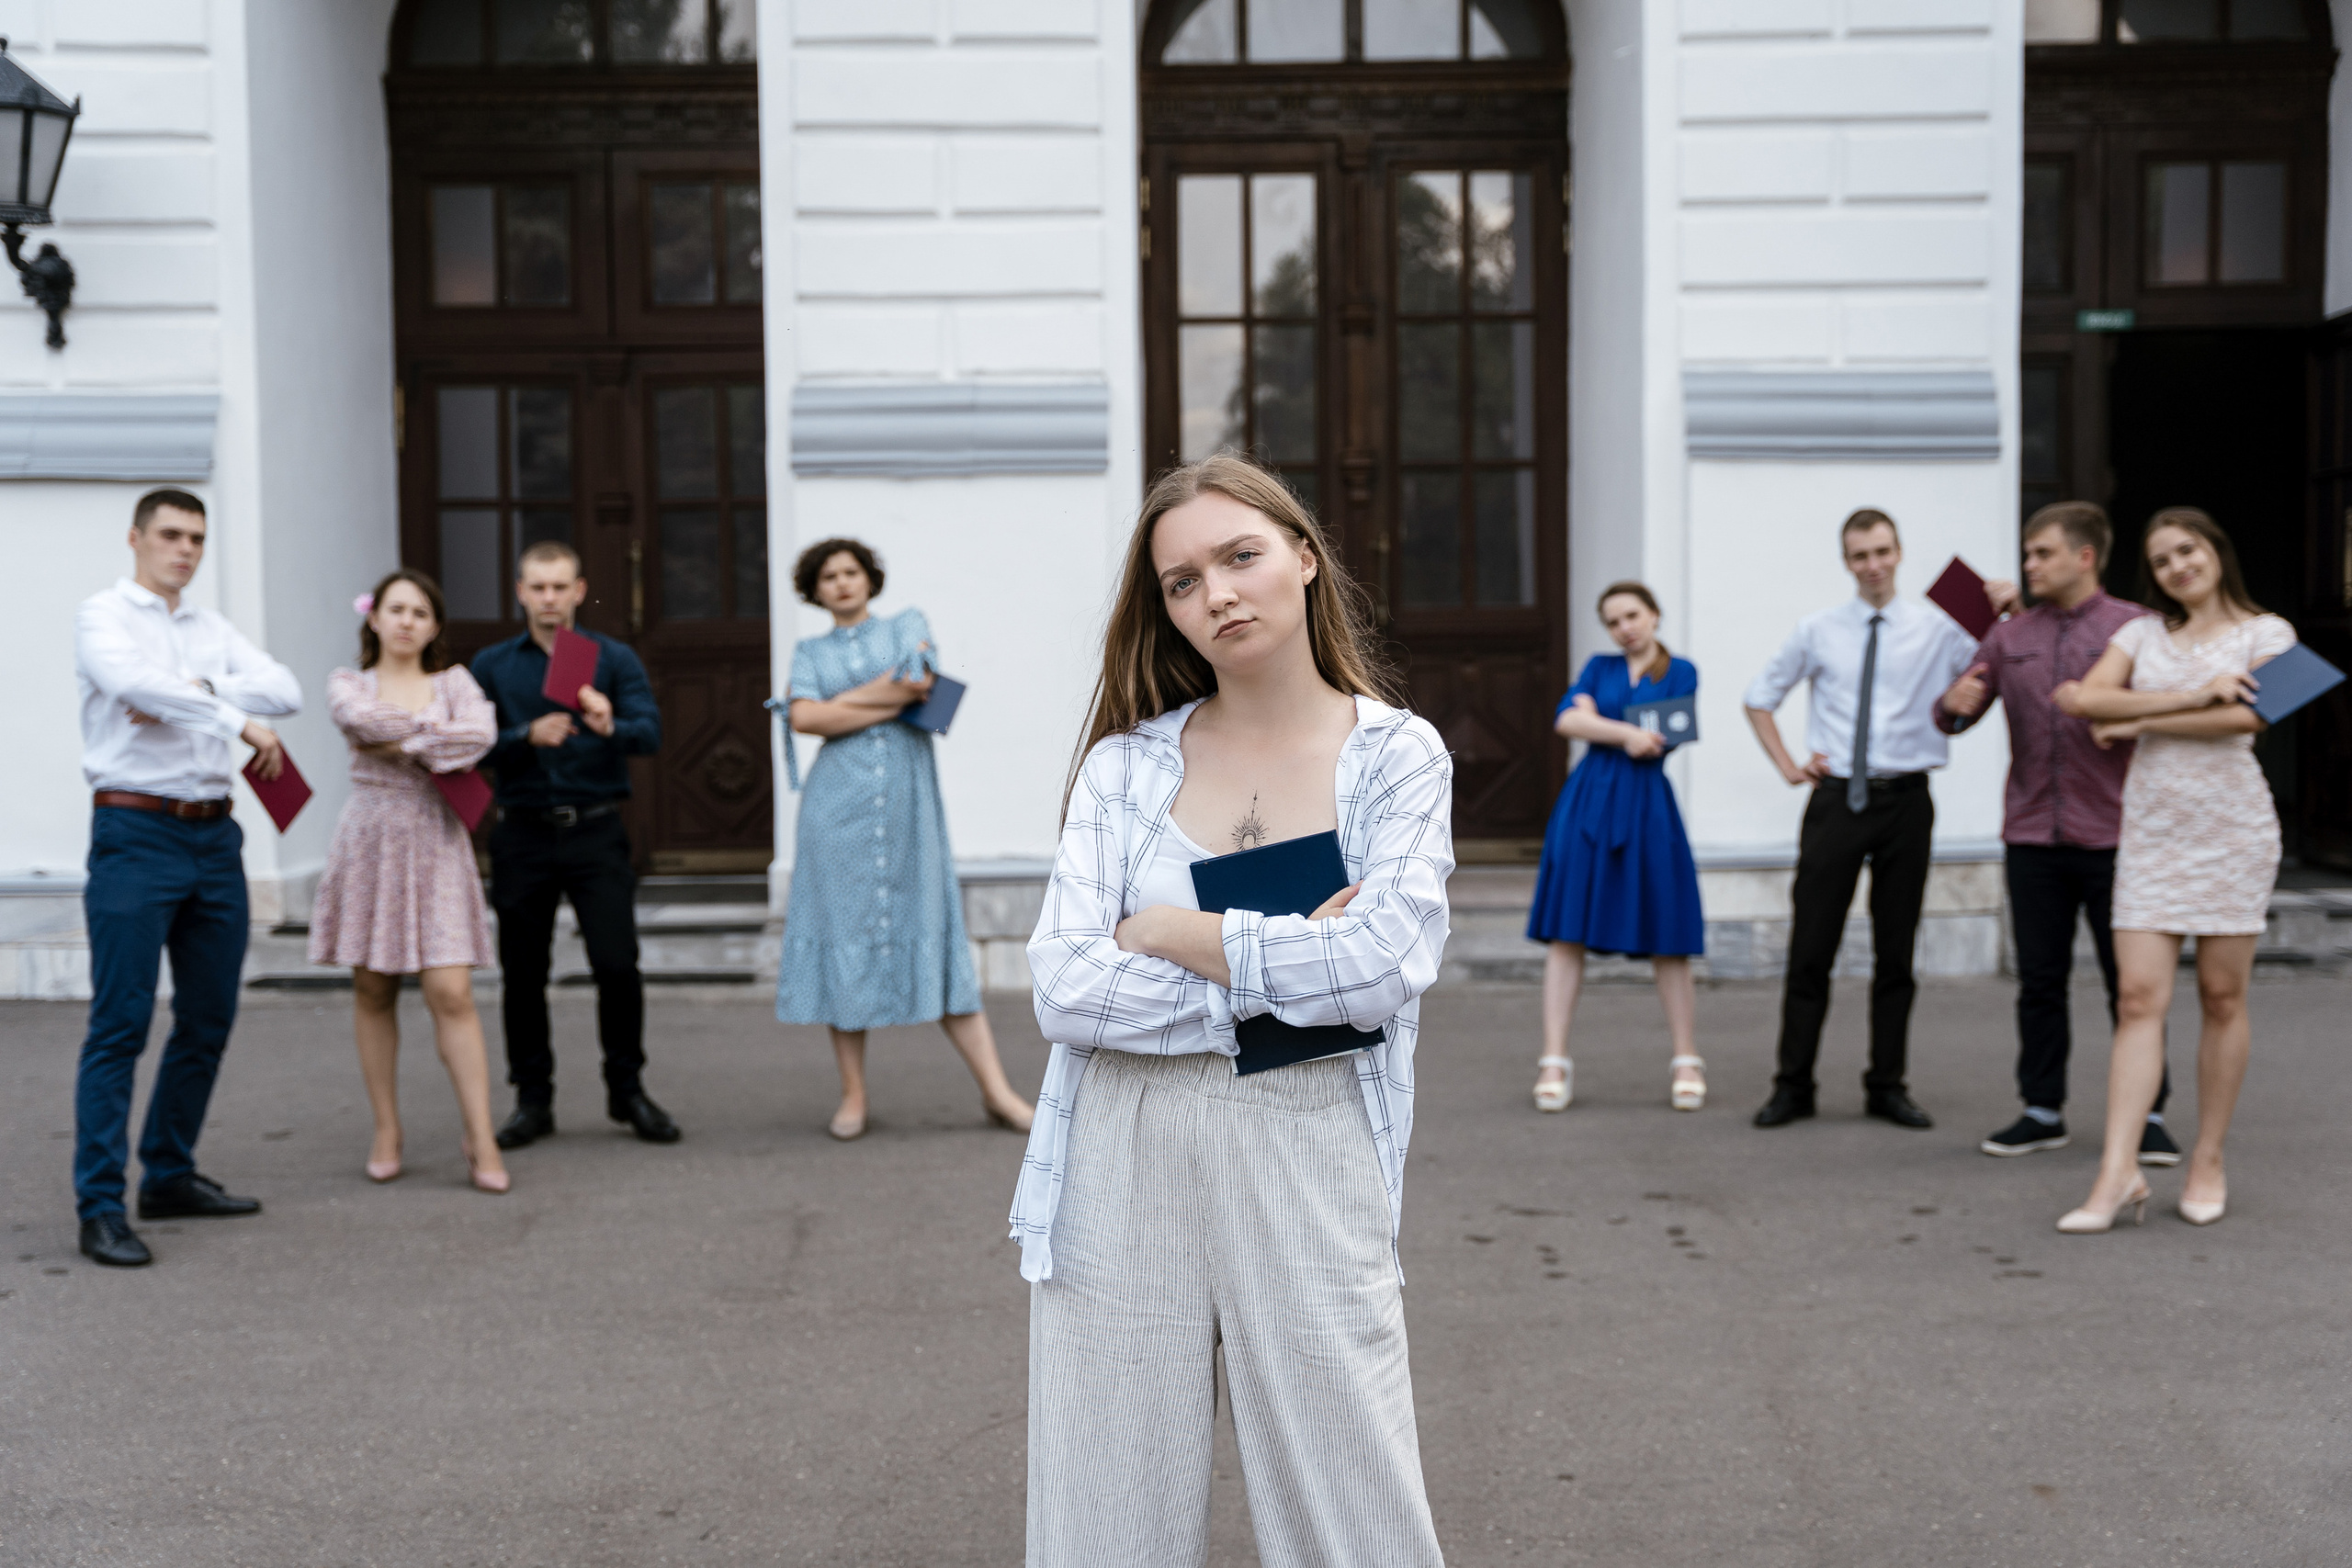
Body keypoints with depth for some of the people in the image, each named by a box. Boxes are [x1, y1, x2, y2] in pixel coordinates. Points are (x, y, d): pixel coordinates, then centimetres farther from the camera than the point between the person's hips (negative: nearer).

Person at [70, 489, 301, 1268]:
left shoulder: (212, 628, 17)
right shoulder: (103, 616, 0)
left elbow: (285, 689, 1)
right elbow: (132, 680, -21)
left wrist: (195, 692, -14)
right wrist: (239, 718, -20)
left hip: (214, 836, 7)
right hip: (137, 832, -6)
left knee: (209, 1020, 11)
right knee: (120, 1025, -7)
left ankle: (170, 1176, 24)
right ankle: (100, 1207, -4)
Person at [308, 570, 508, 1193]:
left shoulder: (454, 681, 7)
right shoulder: (348, 682, 7)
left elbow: (480, 736, -14)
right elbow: (360, 719, -17)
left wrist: (400, 745, -12)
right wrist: (436, 728, -9)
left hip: (434, 843, -1)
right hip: (371, 840, 1)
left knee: (451, 993, -9)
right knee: (373, 992, 5)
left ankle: (480, 1139, -7)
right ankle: (387, 1133, 16)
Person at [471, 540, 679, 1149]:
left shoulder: (614, 658, 4)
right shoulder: (492, 665, 8)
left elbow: (650, 733, -8)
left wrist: (612, 726, -29)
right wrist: (529, 736, -16)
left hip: (596, 830, -1)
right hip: (523, 833, 2)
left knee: (617, 965, -6)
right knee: (523, 972, 5)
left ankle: (627, 1090, 11)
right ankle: (532, 1099, 18)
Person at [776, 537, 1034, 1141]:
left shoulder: (908, 625, 15)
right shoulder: (810, 652, 14)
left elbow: (917, 682, -6)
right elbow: (803, 717, -5)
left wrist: (842, 702, -4)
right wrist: (889, 700, -8)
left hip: (908, 803, -1)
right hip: (839, 805, 1)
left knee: (932, 933, -3)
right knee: (843, 936, -1)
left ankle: (997, 1091, -4)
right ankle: (853, 1095, 8)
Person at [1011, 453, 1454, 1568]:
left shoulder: (1396, 756, 2)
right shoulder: (1125, 765, 4)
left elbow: (1385, 964, -14)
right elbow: (1066, 991, -8)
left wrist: (1170, 933, -8)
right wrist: (1287, 964, -11)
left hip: (1309, 1170, -1)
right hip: (1121, 1175, 1)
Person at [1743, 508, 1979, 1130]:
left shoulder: (1936, 628, 2)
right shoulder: (1818, 630, 4)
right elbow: (1758, 699, 15)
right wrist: (1786, 765, 6)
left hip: (1906, 799, 0)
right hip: (1836, 798, 0)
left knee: (1896, 951, 8)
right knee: (1811, 948, 0)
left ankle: (1887, 1087, 18)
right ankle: (1793, 1085, 9)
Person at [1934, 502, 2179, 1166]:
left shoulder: (2135, 627, 0)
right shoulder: (2011, 633, 10)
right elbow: (1953, 718, 13)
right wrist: (1954, 705, -9)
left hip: (2111, 836, -3)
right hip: (2032, 836, 3)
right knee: (2040, 981, 9)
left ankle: (2147, 1117, 12)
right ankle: (2043, 1111, 18)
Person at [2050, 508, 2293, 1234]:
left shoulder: (2266, 633, 4)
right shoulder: (2142, 633, 12)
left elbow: (2249, 717, -13)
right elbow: (2084, 698, -5)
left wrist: (2133, 722, -8)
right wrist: (2192, 697, -13)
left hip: (2231, 826, -2)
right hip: (2152, 828, 2)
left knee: (2222, 996, 2)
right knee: (2139, 996, -6)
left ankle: (2207, 1162, 14)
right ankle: (2118, 1173, -10)